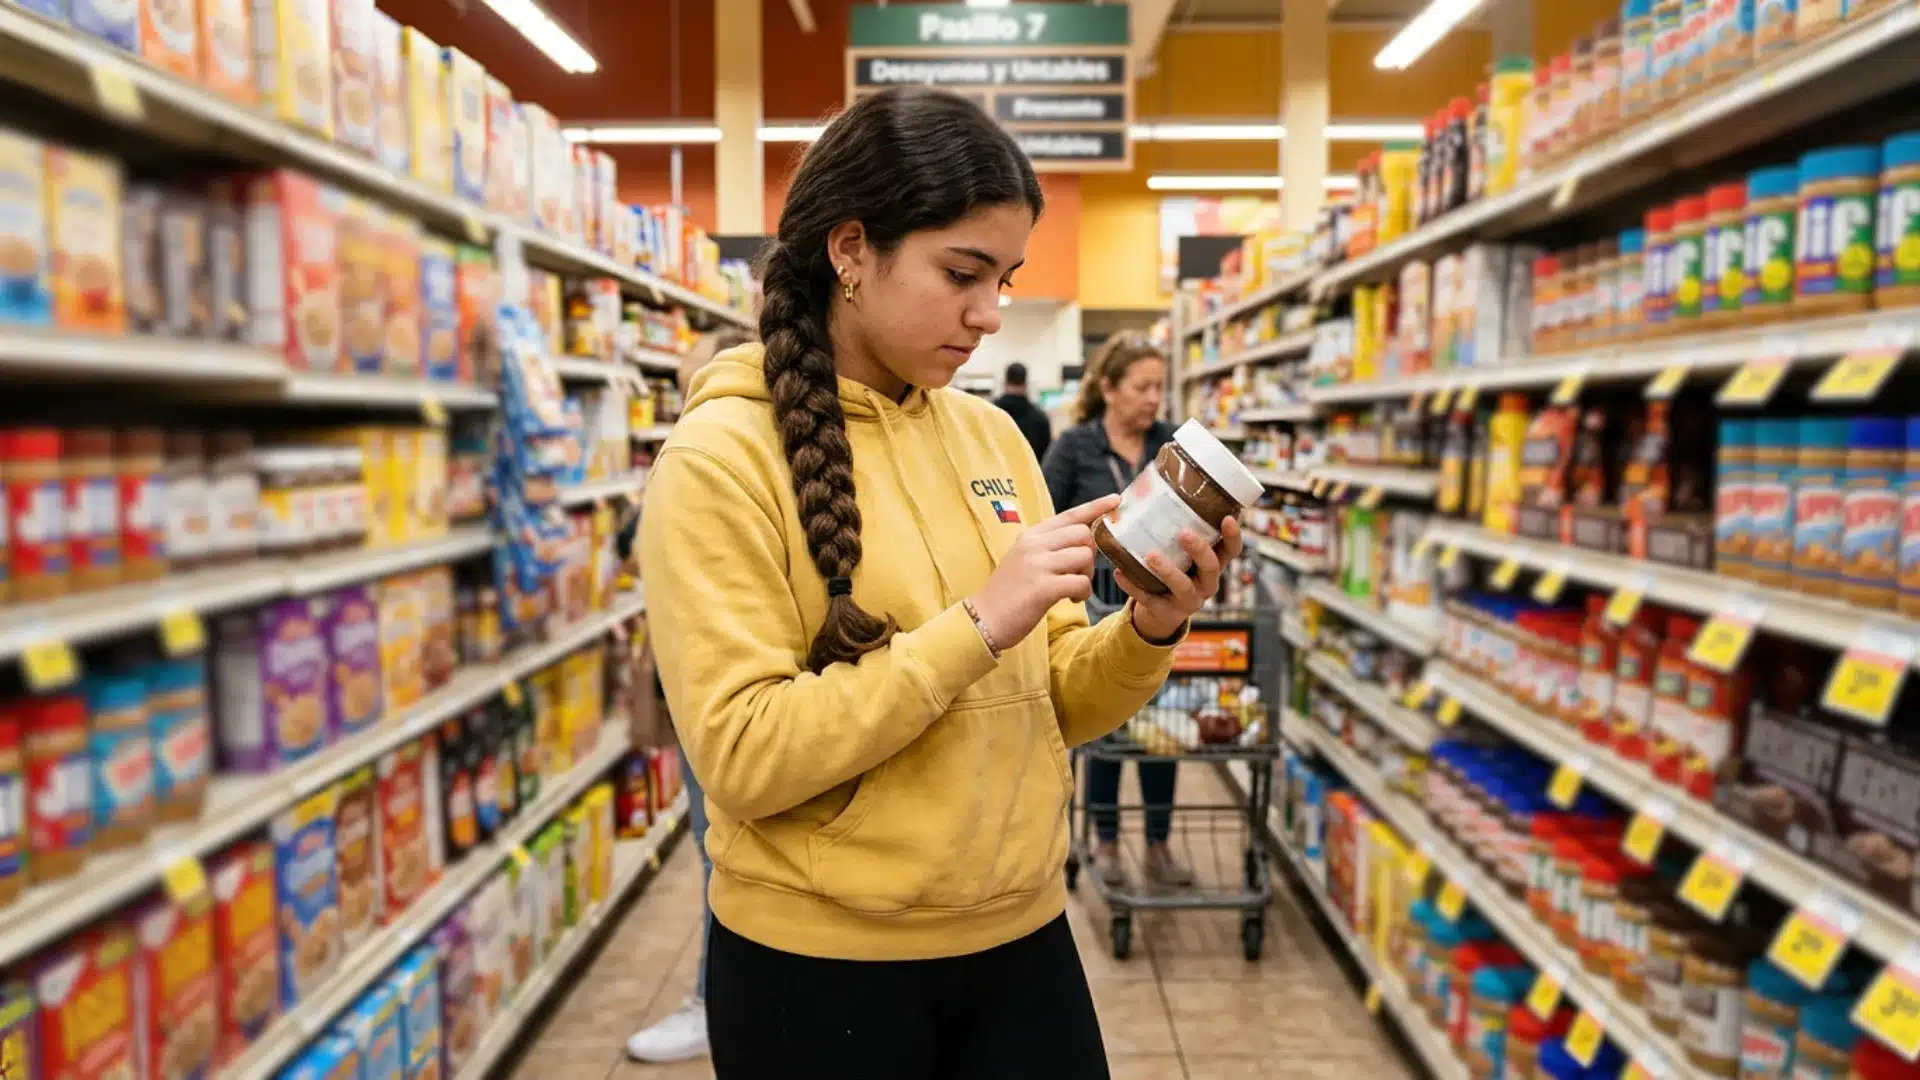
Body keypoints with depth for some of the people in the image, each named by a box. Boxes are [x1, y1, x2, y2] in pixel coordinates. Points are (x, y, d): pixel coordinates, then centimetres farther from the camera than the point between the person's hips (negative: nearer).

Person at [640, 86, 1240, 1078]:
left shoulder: (993, 435, 3)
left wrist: (1145, 633, -13)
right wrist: (976, 623, -23)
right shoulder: (720, 458, -13)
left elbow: (1053, 703, 7)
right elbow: (743, 757, -19)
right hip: (820, 968, -4)